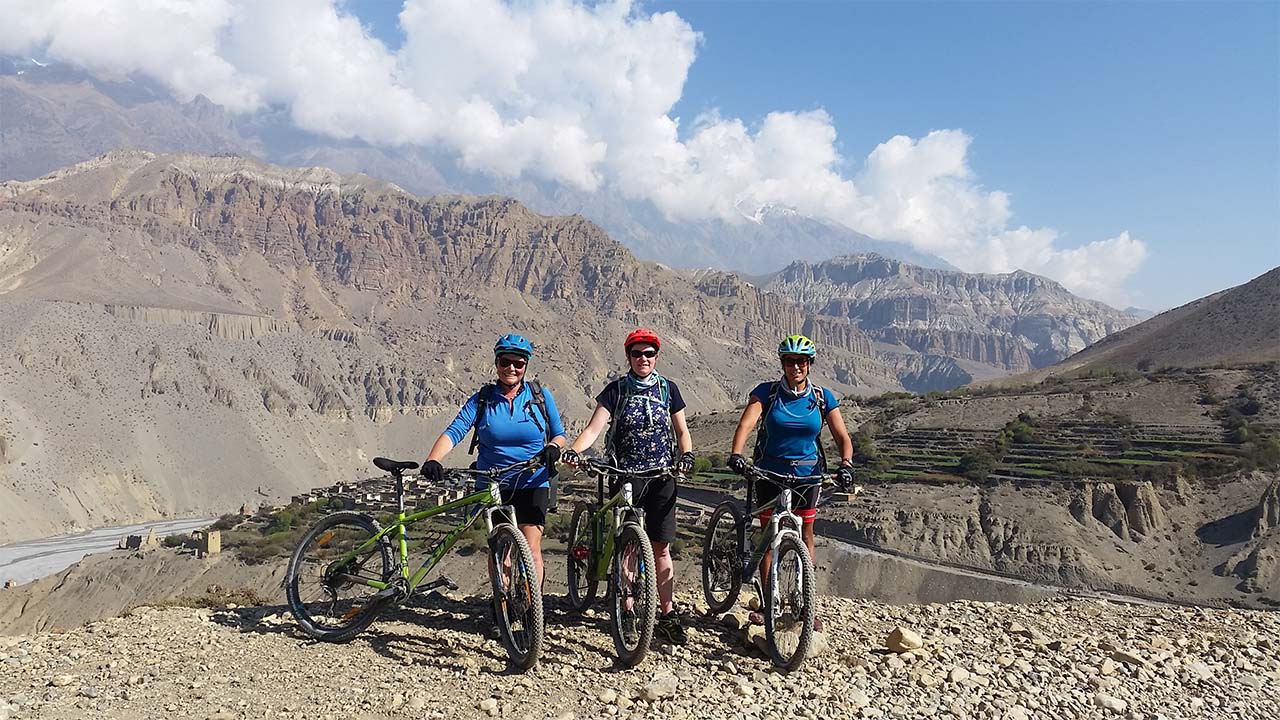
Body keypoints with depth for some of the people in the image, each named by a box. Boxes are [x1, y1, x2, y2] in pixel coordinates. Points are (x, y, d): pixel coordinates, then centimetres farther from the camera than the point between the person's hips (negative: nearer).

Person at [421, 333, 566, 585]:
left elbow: (559, 434, 5)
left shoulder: (540, 395, 2)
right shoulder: (482, 399, 1)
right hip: (492, 486, 1)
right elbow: (454, 431, -12)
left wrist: (553, 446, -19)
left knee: (531, 549, -7)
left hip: (532, 484, -1)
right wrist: (432, 460, -29)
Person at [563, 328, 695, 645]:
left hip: (661, 477, 1)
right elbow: (593, 429, -9)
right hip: (624, 476, -1)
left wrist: (687, 455, -10)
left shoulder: (668, 389, 6)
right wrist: (573, 450, -27)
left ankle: (667, 614, 10)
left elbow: (682, 431, 10)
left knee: (661, 548, 3)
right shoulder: (616, 390, 0)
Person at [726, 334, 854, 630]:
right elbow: (746, 422, -20)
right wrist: (736, 454, -37)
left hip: (807, 474, 1)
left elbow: (842, 437, -4)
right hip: (769, 472, -1)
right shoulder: (767, 392, -6)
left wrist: (845, 464, -24)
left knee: (805, 534, 3)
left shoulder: (822, 397, -1)